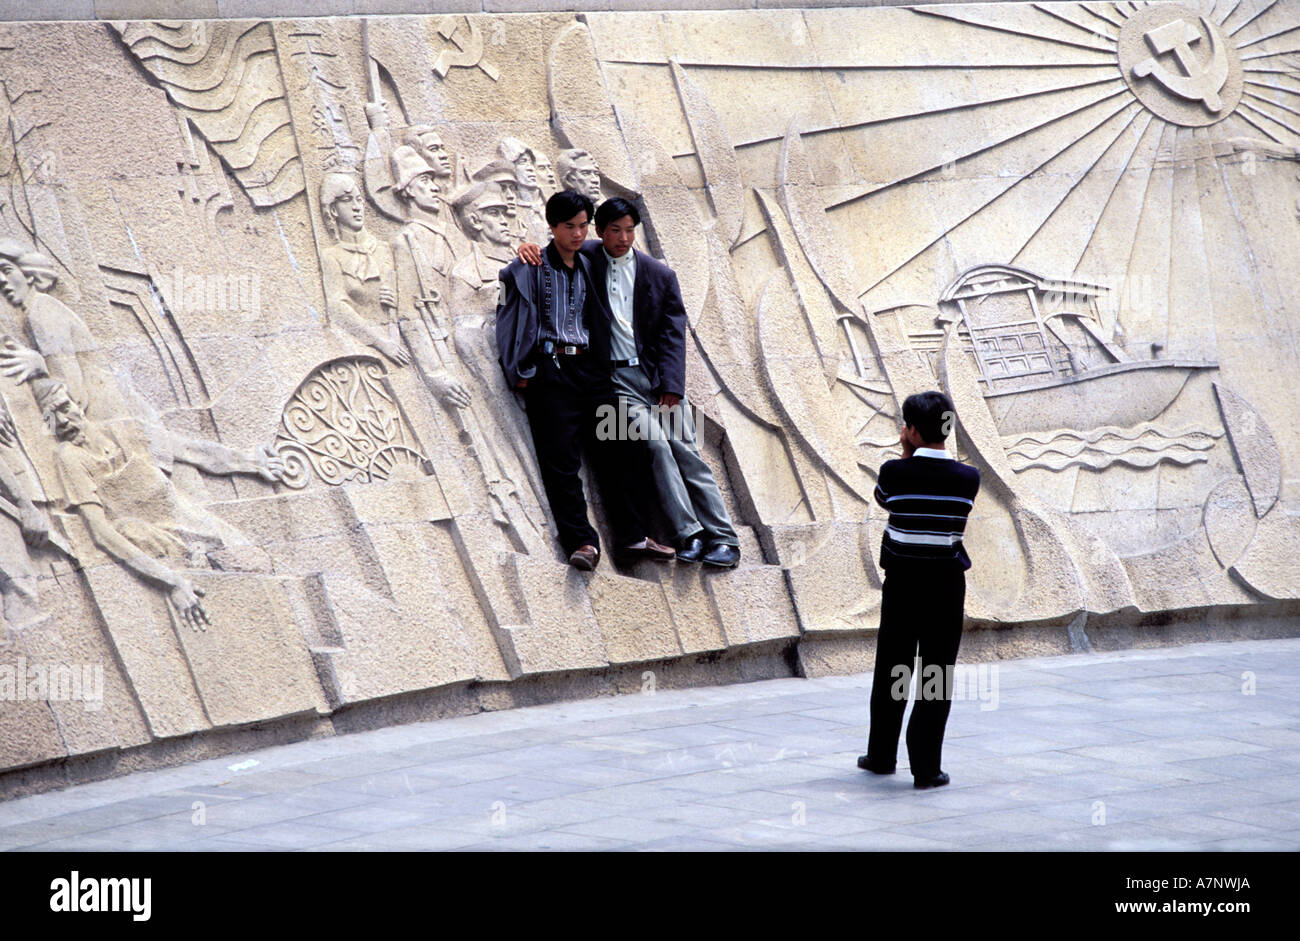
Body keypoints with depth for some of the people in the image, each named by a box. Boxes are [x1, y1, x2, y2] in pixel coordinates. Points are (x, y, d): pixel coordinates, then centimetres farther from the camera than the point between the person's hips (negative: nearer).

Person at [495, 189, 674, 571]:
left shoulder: (587, 268, 18)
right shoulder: (532, 268, 1)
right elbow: (511, 317, -2)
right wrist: (520, 371, -8)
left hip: (588, 367, 6)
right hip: (550, 368, -6)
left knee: (620, 448, 1)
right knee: (561, 455, -11)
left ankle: (631, 536, 7)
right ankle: (581, 540, -14)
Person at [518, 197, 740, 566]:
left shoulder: (660, 275, 8)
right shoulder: (586, 257, 7)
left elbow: (672, 335, 5)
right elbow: (553, 255, 19)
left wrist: (671, 386, -7)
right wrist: (529, 249, -7)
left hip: (658, 376, 1)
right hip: (616, 376, -1)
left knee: (686, 452, -4)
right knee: (656, 443, -20)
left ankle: (723, 539, -3)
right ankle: (689, 535, -19)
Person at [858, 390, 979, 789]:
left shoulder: (894, 472, -11)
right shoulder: (968, 478, -8)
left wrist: (907, 455, 10)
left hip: (901, 581, 0)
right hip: (946, 585, 0)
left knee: (891, 670, 15)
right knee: (937, 677, 5)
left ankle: (881, 755, 26)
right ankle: (926, 767, 5)